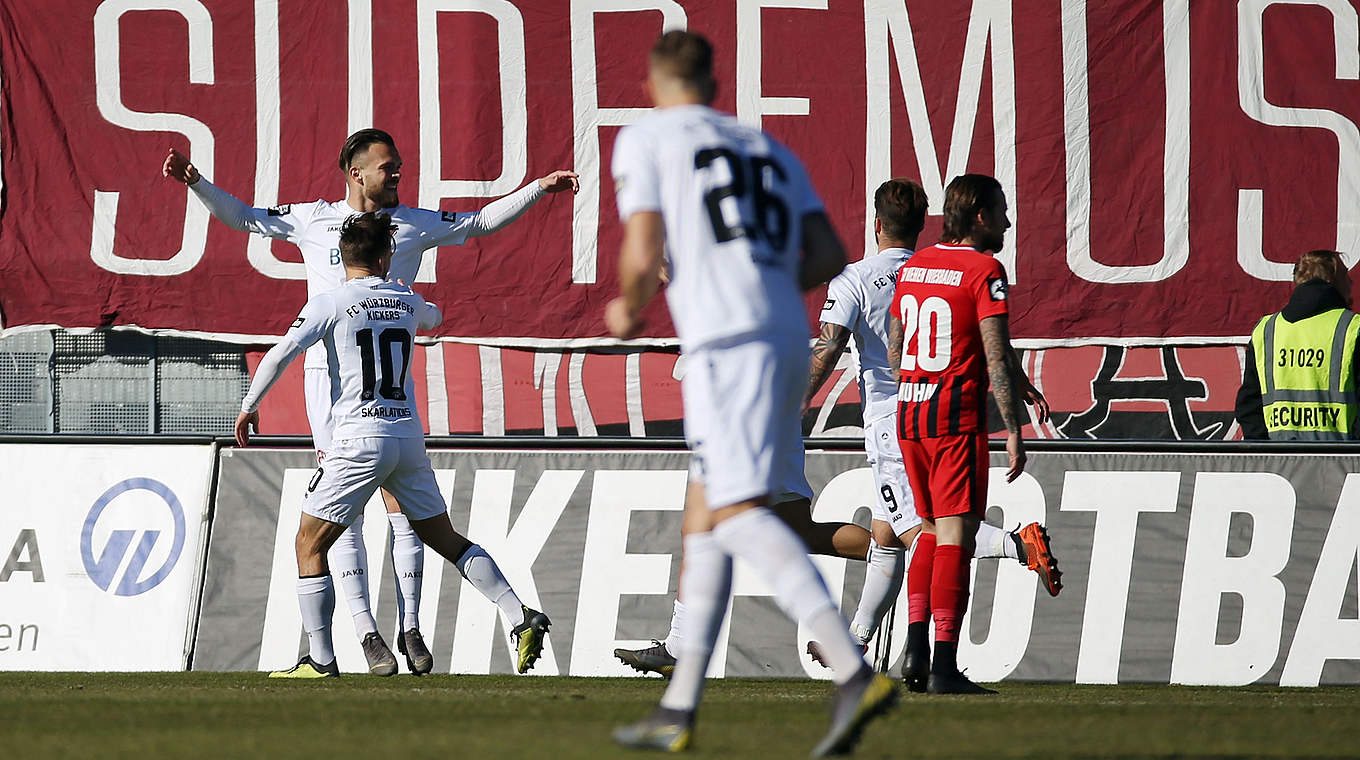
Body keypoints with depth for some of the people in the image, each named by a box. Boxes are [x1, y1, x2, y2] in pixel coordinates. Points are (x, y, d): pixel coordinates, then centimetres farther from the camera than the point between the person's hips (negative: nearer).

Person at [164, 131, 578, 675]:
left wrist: (538, 189, 11)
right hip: (330, 378, -1)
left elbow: (481, 222, 18)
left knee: (402, 505, -5)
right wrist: (196, 183, 6)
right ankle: (367, 634, -4)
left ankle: (411, 629, -2)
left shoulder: (414, 224, 12)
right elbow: (242, 218, 17)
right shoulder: (313, 220, 9)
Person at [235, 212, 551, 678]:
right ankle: (521, 619, 7)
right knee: (446, 540, 17)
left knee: (309, 545, 5)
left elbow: (280, 356, -12)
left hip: (360, 440, -5)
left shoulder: (329, 304, -3)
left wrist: (249, 407, -1)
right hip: (409, 438, 5)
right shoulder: (407, 302, 12)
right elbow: (433, 318, 37)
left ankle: (321, 659, -3)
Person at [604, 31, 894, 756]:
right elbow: (828, 257, 14)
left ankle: (854, 673, -34)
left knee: (739, 514, -16)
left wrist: (628, 311, 16)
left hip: (727, 341, -7)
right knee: (702, 512, 16)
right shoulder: (767, 148, 24)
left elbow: (643, 254, -4)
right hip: (790, 336, 7)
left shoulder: (644, 139, 7)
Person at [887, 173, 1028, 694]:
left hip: (908, 412, 7)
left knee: (932, 530, 18)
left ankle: (916, 649, 9)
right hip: (956, 416, -7)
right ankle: (944, 666, -9)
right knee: (955, 535, -6)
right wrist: (1013, 431, -12)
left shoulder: (913, 266, 12)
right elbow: (998, 358, -14)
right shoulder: (984, 270, -9)